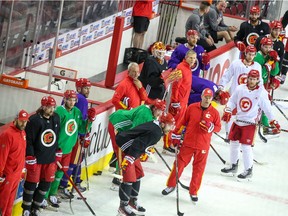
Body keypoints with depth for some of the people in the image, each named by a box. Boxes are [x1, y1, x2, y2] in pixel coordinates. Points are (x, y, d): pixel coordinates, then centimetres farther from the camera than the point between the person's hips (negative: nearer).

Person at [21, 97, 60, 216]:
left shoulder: (56, 118, 1)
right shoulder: (34, 120, -18)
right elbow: (28, 141, -16)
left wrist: (58, 153, 16)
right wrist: (30, 160, -16)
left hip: (50, 159, 6)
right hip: (36, 158, -6)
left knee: (46, 184, 10)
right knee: (31, 183, 3)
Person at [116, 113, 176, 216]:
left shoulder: (157, 128, 7)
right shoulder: (155, 132, -24)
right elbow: (138, 143, -30)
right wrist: (129, 158, -33)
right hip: (124, 148, -11)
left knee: (138, 173, 19)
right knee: (129, 177, -10)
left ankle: (133, 201, 31)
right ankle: (123, 206, -1)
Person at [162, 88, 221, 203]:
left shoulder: (214, 112, -1)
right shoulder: (192, 107, -1)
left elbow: (218, 127, 4)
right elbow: (183, 122, 6)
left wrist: (210, 127, -17)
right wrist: (176, 136, 8)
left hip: (202, 146, 0)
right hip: (188, 143, 0)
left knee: (198, 169, 5)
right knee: (179, 164, 4)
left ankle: (193, 192, 17)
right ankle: (171, 185, 21)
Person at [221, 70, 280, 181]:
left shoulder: (261, 93, -10)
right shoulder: (240, 88, -1)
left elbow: (267, 108, -7)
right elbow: (232, 101, 7)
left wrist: (273, 122, -9)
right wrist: (227, 112, -5)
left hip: (250, 123, -5)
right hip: (238, 121, 5)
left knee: (246, 146, -8)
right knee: (233, 143, 12)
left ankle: (248, 171, 4)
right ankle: (233, 166, 29)